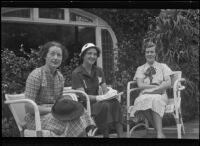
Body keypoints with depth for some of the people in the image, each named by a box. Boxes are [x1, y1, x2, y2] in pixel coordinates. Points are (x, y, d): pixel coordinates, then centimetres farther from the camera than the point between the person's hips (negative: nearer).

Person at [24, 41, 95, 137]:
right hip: (36, 118, -6)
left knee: (82, 117, -24)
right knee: (70, 122, -32)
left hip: (54, 114, 6)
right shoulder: (36, 75, -11)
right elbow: (28, 107, -15)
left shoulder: (60, 77, 11)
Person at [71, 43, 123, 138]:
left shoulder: (98, 71, 11)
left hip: (96, 102, 5)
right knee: (104, 105, -34)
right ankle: (106, 135, -29)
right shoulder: (76, 74, -8)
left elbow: (106, 91, 5)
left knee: (115, 102, -27)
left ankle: (120, 135, -33)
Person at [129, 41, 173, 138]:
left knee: (155, 100, -38)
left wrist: (153, 90, -12)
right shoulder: (140, 69, 18)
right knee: (143, 100, -37)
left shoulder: (163, 66, 16)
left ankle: (159, 134, -44)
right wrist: (157, 85, -7)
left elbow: (168, 83, 2)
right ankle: (159, 131, -34)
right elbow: (140, 85, 2)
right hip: (145, 95, 1)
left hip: (160, 95, -1)